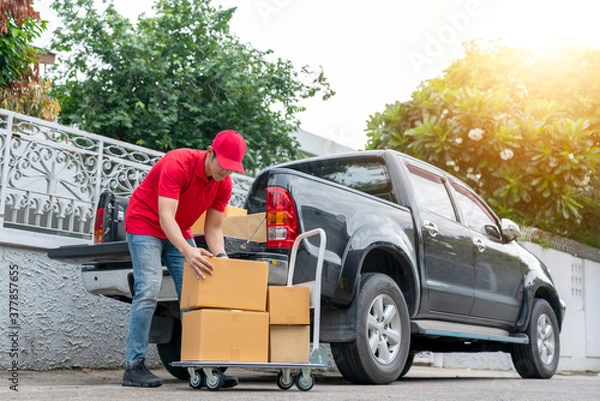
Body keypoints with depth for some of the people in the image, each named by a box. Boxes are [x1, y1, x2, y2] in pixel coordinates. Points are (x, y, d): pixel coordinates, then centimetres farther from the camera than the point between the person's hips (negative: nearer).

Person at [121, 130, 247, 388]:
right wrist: (188, 252, -48)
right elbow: (166, 216, -35)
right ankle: (134, 365, -13)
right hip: (145, 224, -6)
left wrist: (220, 256, -22)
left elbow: (213, 227, -3)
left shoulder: (224, 185, -9)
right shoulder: (177, 164, -29)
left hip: (180, 232, 6)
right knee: (148, 290, -19)